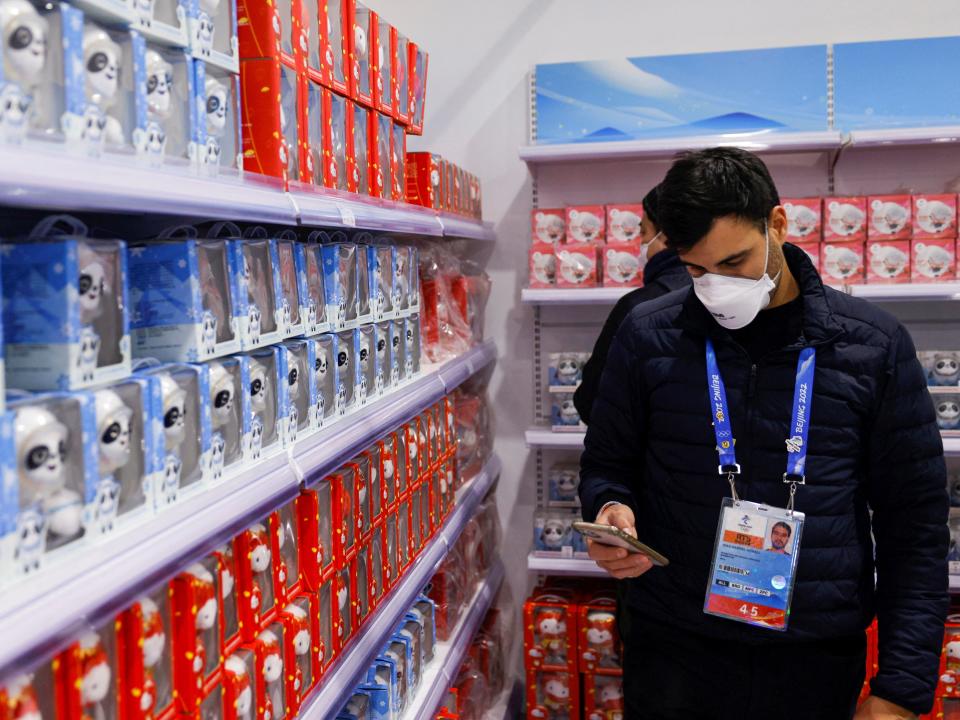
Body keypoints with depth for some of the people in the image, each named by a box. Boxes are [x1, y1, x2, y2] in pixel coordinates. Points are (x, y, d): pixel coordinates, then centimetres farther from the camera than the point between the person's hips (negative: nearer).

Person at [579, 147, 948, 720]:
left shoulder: (874, 345, -4)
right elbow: (606, 465, 8)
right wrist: (611, 509, -15)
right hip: (674, 652, 0)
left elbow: (915, 525, -1)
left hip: (820, 662, 0)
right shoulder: (648, 337, -3)